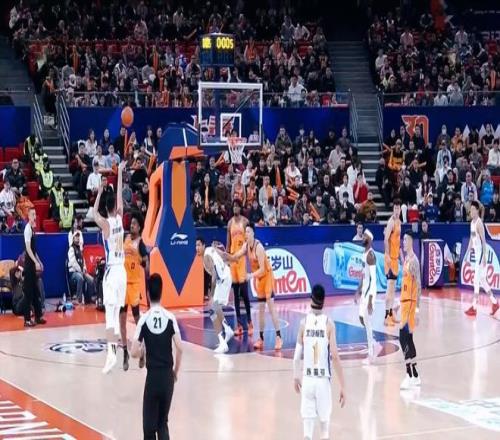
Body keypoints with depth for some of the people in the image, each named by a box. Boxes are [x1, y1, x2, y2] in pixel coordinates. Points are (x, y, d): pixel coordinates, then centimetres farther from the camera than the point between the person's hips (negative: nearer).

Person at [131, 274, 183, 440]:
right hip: (168, 376, 3)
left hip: (152, 376, -3)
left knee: (149, 425, 3)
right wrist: (175, 371, 8)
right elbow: (179, 348, -7)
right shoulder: (170, 317, -3)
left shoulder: (144, 319, -8)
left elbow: (134, 353, -10)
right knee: (163, 421, 18)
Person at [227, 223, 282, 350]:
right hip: (257, 278, 8)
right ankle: (261, 338, 14)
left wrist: (251, 275, -36)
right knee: (261, 308, 10)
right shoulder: (246, 246, -1)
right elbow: (234, 257, 0)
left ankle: (278, 337, -15)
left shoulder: (259, 247, -24)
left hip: (266, 276, -8)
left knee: (271, 306, -14)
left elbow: (262, 269, -25)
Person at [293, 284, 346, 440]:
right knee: (324, 418, 15)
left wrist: (296, 376, 18)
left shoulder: (304, 322, -1)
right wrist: (342, 386, -6)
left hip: (307, 379, 1)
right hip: (323, 379, -1)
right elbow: (335, 357, -10)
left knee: (307, 417, 4)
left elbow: (297, 354, 1)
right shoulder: (329, 323, -6)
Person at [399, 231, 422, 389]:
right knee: (407, 338, 11)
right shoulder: (406, 259, 16)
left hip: (410, 302, -10)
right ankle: (415, 376, 17)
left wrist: (417, 308, -22)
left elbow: (418, 285, -18)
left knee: (404, 337, -13)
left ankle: (410, 376, -12)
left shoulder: (413, 260, -14)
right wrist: (400, 302, 25)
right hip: (405, 301, 10)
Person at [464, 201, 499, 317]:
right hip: (476, 253, 10)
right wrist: (467, 253, 20)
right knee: (482, 280, 15)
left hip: (481, 253, -10)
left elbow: (483, 241, -20)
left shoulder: (479, 223, -17)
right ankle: (494, 302, 25)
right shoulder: (472, 222, 12)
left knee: (477, 280, -9)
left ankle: (474, 308, -8)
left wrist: (484, 257, -23)